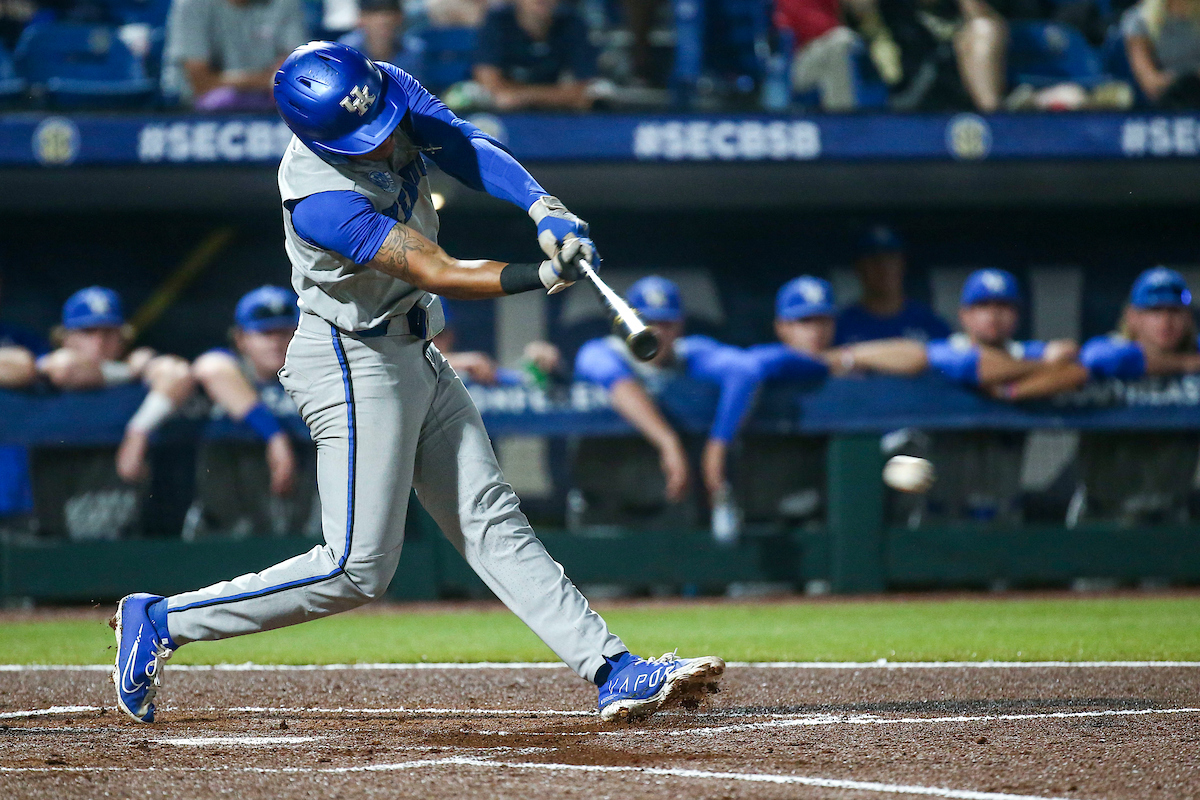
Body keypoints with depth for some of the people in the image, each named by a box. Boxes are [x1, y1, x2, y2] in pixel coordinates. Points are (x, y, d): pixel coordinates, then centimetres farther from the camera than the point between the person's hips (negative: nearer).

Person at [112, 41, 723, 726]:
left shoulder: (387, 89, -8)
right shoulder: (321, 200, -30)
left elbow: (466, 146, -17)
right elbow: (440, 274, -32)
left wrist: (545, 208, -35)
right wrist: (539, 276, -43)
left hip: (416, 356, 8)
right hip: (354, 365, -8)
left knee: (493, 524, 6)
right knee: (358, 568, -8)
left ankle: (614, 672, 3)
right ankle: (161, 621, 0)